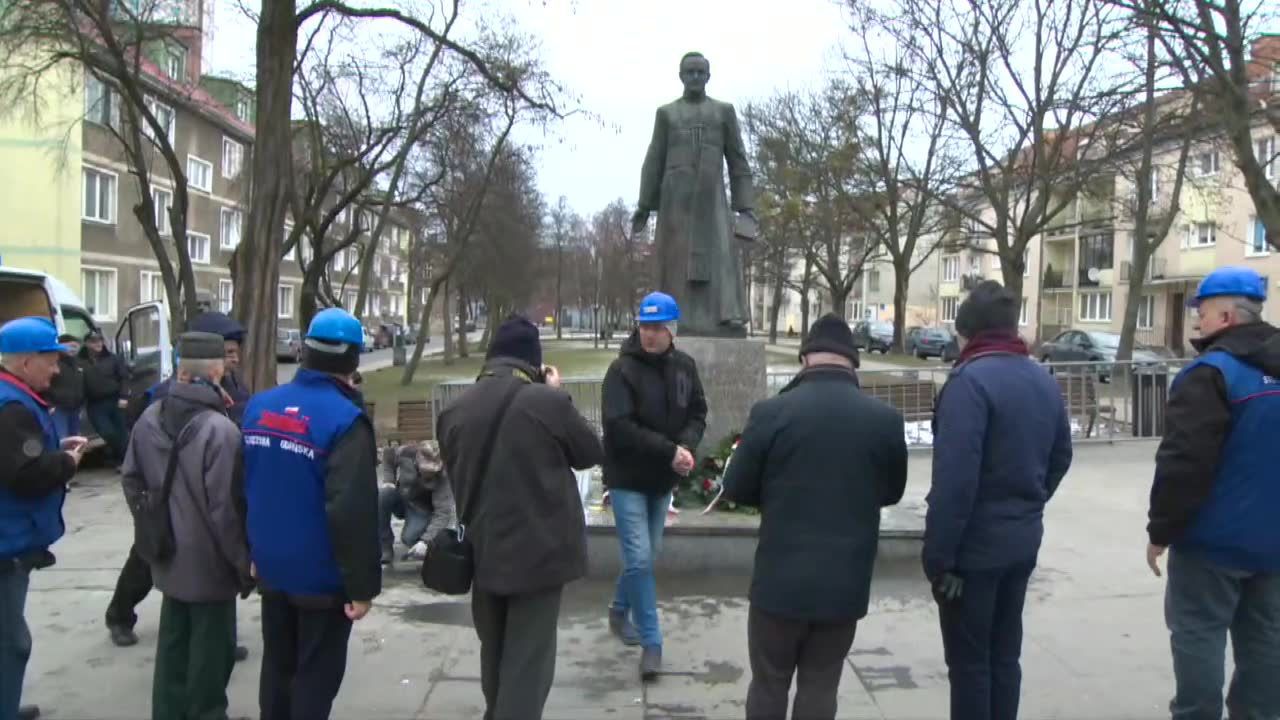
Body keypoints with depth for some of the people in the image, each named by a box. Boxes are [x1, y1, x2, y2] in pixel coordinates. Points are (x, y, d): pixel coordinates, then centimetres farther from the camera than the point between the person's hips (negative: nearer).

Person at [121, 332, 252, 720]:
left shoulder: (149, 419, -1)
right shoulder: (220, 430, -25)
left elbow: (132, 483, 9)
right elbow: (225, 509, -22)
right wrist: (244, 565, -10)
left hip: (168, 557, 7)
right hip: (210, 563, -7)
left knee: (172, 645, 21)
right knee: (210, 652, 8)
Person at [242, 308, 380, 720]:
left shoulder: (259, 406, 2)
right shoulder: (344, 419, -21)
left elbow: (242, 489, 11)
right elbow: (352, 512, -25)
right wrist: (362, 584, -18)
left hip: (272, 568, 7)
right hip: (322, 576, -6)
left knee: (277, 664, 20)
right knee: (316, 676, 6)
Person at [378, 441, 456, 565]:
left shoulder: (441, 477, -31)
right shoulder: (406, 452, -24)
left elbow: (442, 513, -36)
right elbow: (389, 455, 1)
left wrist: (425, 541, -46)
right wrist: (390, 480, -13)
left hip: (421, 508, -4)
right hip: (401, 497, 4)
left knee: (410, 538, -30)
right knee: (381, 495, -29)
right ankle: (385, 548, -16)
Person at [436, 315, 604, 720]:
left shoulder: (455, 410, -1)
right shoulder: (547, 402, -16)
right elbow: (591, 453, -1)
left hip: (483, 551, 5)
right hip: (538, 550, -5)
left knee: (495, 654, 23)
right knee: (527, 661, 2)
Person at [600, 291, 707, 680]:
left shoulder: (685, 366, 1)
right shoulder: (622, 369, -17)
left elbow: (697, 414, 5)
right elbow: (620, 428, -24)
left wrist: (687, 446, -17)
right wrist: (670, 451, -26)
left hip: (663, 479, 6)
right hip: (628, 478, -6)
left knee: (648, 555, 18)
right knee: (639, 558, -9)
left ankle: (619, 611, 41)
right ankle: (651, 643, 1)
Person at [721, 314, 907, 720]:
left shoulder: (771, 413, -13)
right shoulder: (886, 420, -5)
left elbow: (736, 489, -4)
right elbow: (892, 492, 9)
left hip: (781, 580, -2)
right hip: (846, 584, 2)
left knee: (768, 686, 14)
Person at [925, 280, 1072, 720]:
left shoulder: (970, 380, -18)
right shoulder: (1045, 381, 8)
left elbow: (955, 478, -24)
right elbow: (1060, 458, 17)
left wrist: (939, 556, -18)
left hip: (974, 545, -8)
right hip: (1023, 541, 8)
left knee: (969, 662, 4)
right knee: (1004, 655, 17)